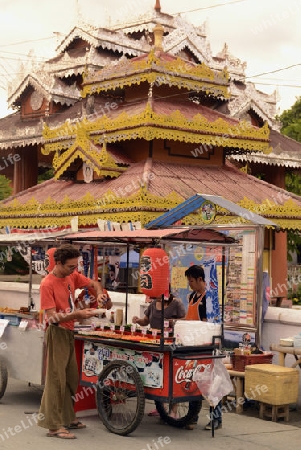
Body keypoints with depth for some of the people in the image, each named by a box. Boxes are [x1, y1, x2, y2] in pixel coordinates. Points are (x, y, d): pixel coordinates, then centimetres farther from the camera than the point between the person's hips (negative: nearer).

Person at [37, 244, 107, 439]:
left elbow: (94, 283, 18)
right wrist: (78, 314, -30)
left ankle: (68, 418, 23)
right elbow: (52, 317, -21)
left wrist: (99, 293, -4)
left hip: (69, 332, 8)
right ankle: (54, 426, -5)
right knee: (57, 379, -8)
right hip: (57, 333, -8)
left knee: (71, 379, 12)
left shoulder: (72, 276, 3)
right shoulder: (47, 284, -17)